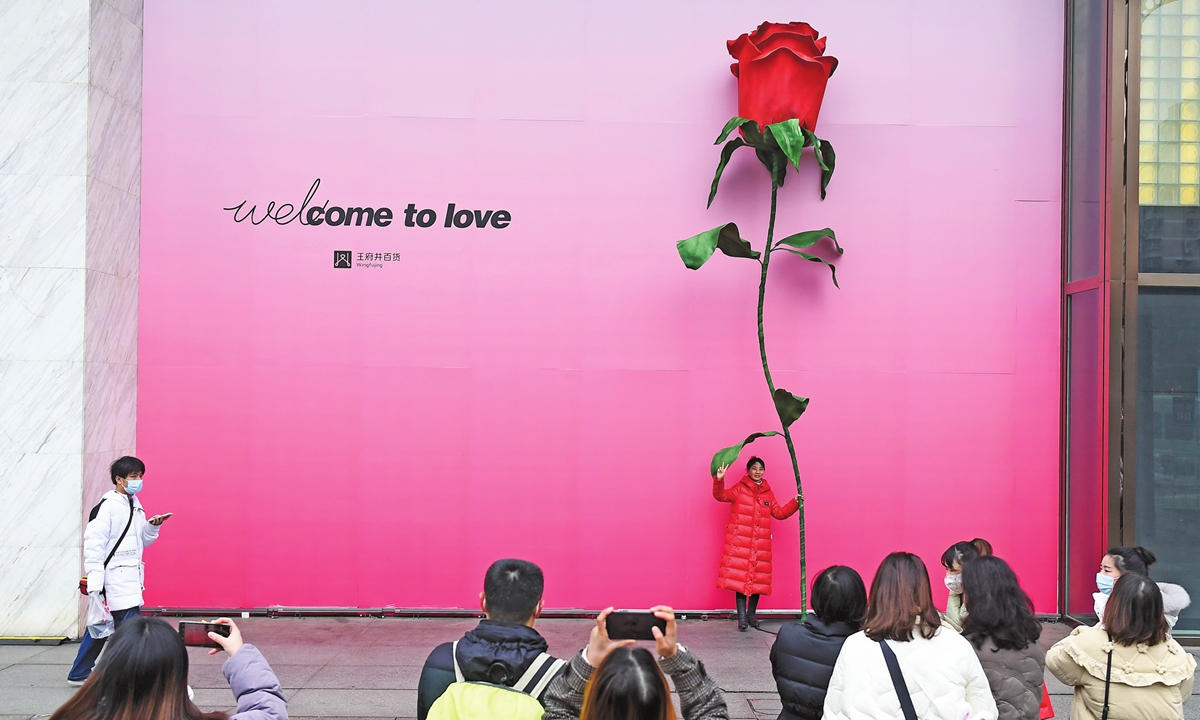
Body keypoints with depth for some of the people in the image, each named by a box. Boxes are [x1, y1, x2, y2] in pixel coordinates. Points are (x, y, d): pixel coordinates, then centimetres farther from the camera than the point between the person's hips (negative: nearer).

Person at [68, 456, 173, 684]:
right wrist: (94, 585, -20)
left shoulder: (135, 506, 13)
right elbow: (93, 545, -16)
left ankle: (78, 675, 30)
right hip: (114, 578, -9)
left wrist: (152, 526, -2)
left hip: (130, 577, 9)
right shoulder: (106, 506, -13)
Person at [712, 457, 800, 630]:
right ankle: (742, 616, -9)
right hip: (739, 541, -4)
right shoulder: (739, 489, 3)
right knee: (740, 576, -9)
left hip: (760, 544, 4)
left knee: (757, 578, 5)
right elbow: (721, 496, -7)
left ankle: (751, 614, 18)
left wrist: (795, 503, 8)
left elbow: (779, 513, 18)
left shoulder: (768, 493, 14)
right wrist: (719, 480, -24)